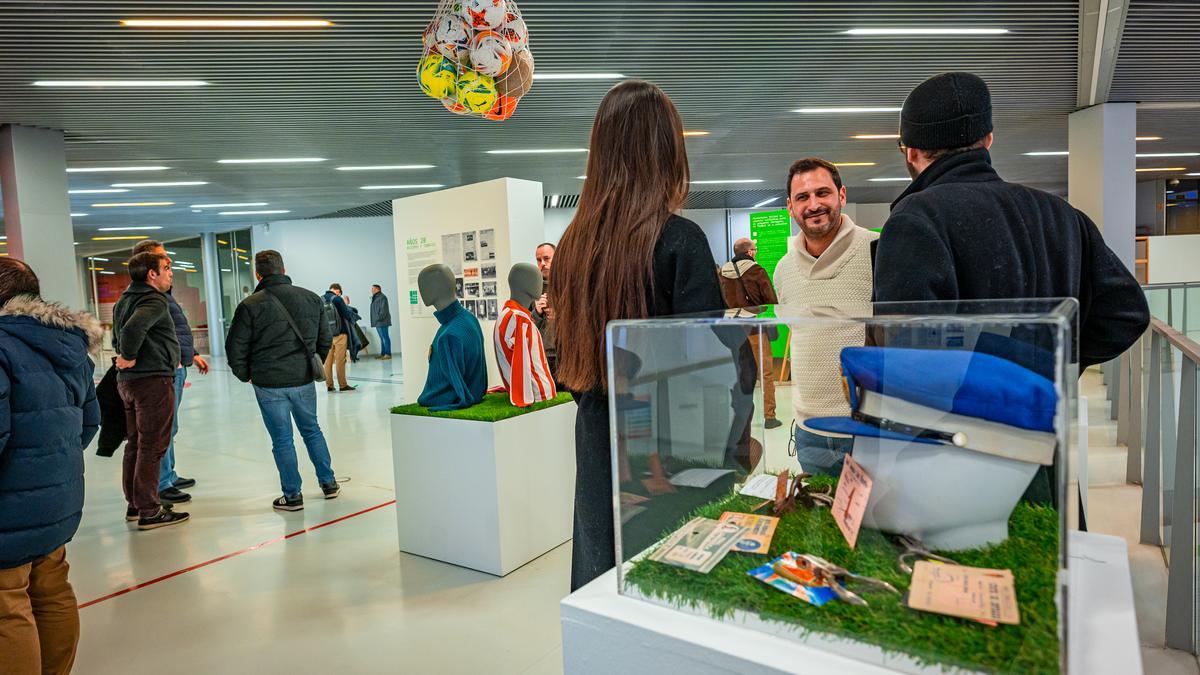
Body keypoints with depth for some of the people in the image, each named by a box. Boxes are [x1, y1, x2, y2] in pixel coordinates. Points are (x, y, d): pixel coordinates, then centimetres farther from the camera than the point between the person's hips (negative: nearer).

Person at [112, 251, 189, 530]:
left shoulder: (124, 301, 16)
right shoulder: (155, 301, -15)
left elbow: (117, 338, 24)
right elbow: (134, 328, -31)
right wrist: (130, 357, -18)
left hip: (128, 381, 9)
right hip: (153, 380, -9)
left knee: (135, 444, 16)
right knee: (152, 447, -4)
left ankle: (134, 505, 26)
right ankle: (149, 512, 1)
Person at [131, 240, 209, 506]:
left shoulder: (164, 291, 19)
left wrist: (193, 354, 27)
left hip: (177, 368, 11)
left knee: (169, 427, 18)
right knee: (164, 428, -4)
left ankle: (169, 476, 30)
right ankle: (161, 486, 3)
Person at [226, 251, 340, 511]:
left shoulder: (250, 306, -9)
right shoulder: (311, 298, 2)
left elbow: (235, 347, -6)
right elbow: (326, 338, 8)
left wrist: (245, 375, 10)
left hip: (269, 384, -3)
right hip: (304, 380, 3)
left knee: (282, 439, 6)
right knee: (312, 430, 19)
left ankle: (292, 496, 14)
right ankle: (329, 483, 24)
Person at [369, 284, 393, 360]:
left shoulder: (382, 297, -10)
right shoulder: (375, 298, 21)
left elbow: (384, 309, -19)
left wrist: (379, 317, -21)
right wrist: (375, 320, 17)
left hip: (382, 322, -10)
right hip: (377, 322, 10)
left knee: (385, 337, -10)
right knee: (382, 338, 11)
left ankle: (388, 354, -11)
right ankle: (383, 353, 15)